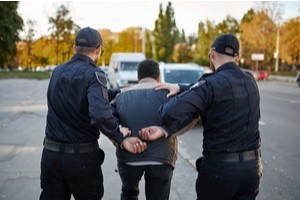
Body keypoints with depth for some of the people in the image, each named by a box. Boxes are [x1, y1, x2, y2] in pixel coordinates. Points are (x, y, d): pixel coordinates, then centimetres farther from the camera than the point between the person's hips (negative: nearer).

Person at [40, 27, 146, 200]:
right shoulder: (93, 74, -15)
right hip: (82, 155, -5)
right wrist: (121, 138, -20)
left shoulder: (58, 72, 6)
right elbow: (100, 114, -30)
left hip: (51, 153, 5)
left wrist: (118, 93, 14)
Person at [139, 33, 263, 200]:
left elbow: (172, 111, -29)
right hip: (252, 166, 6)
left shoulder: (212, 84, -18)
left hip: (220, 167, -5)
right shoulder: (249, 80, 4)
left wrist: (166, 129, -10)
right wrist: (180, 88, 3)